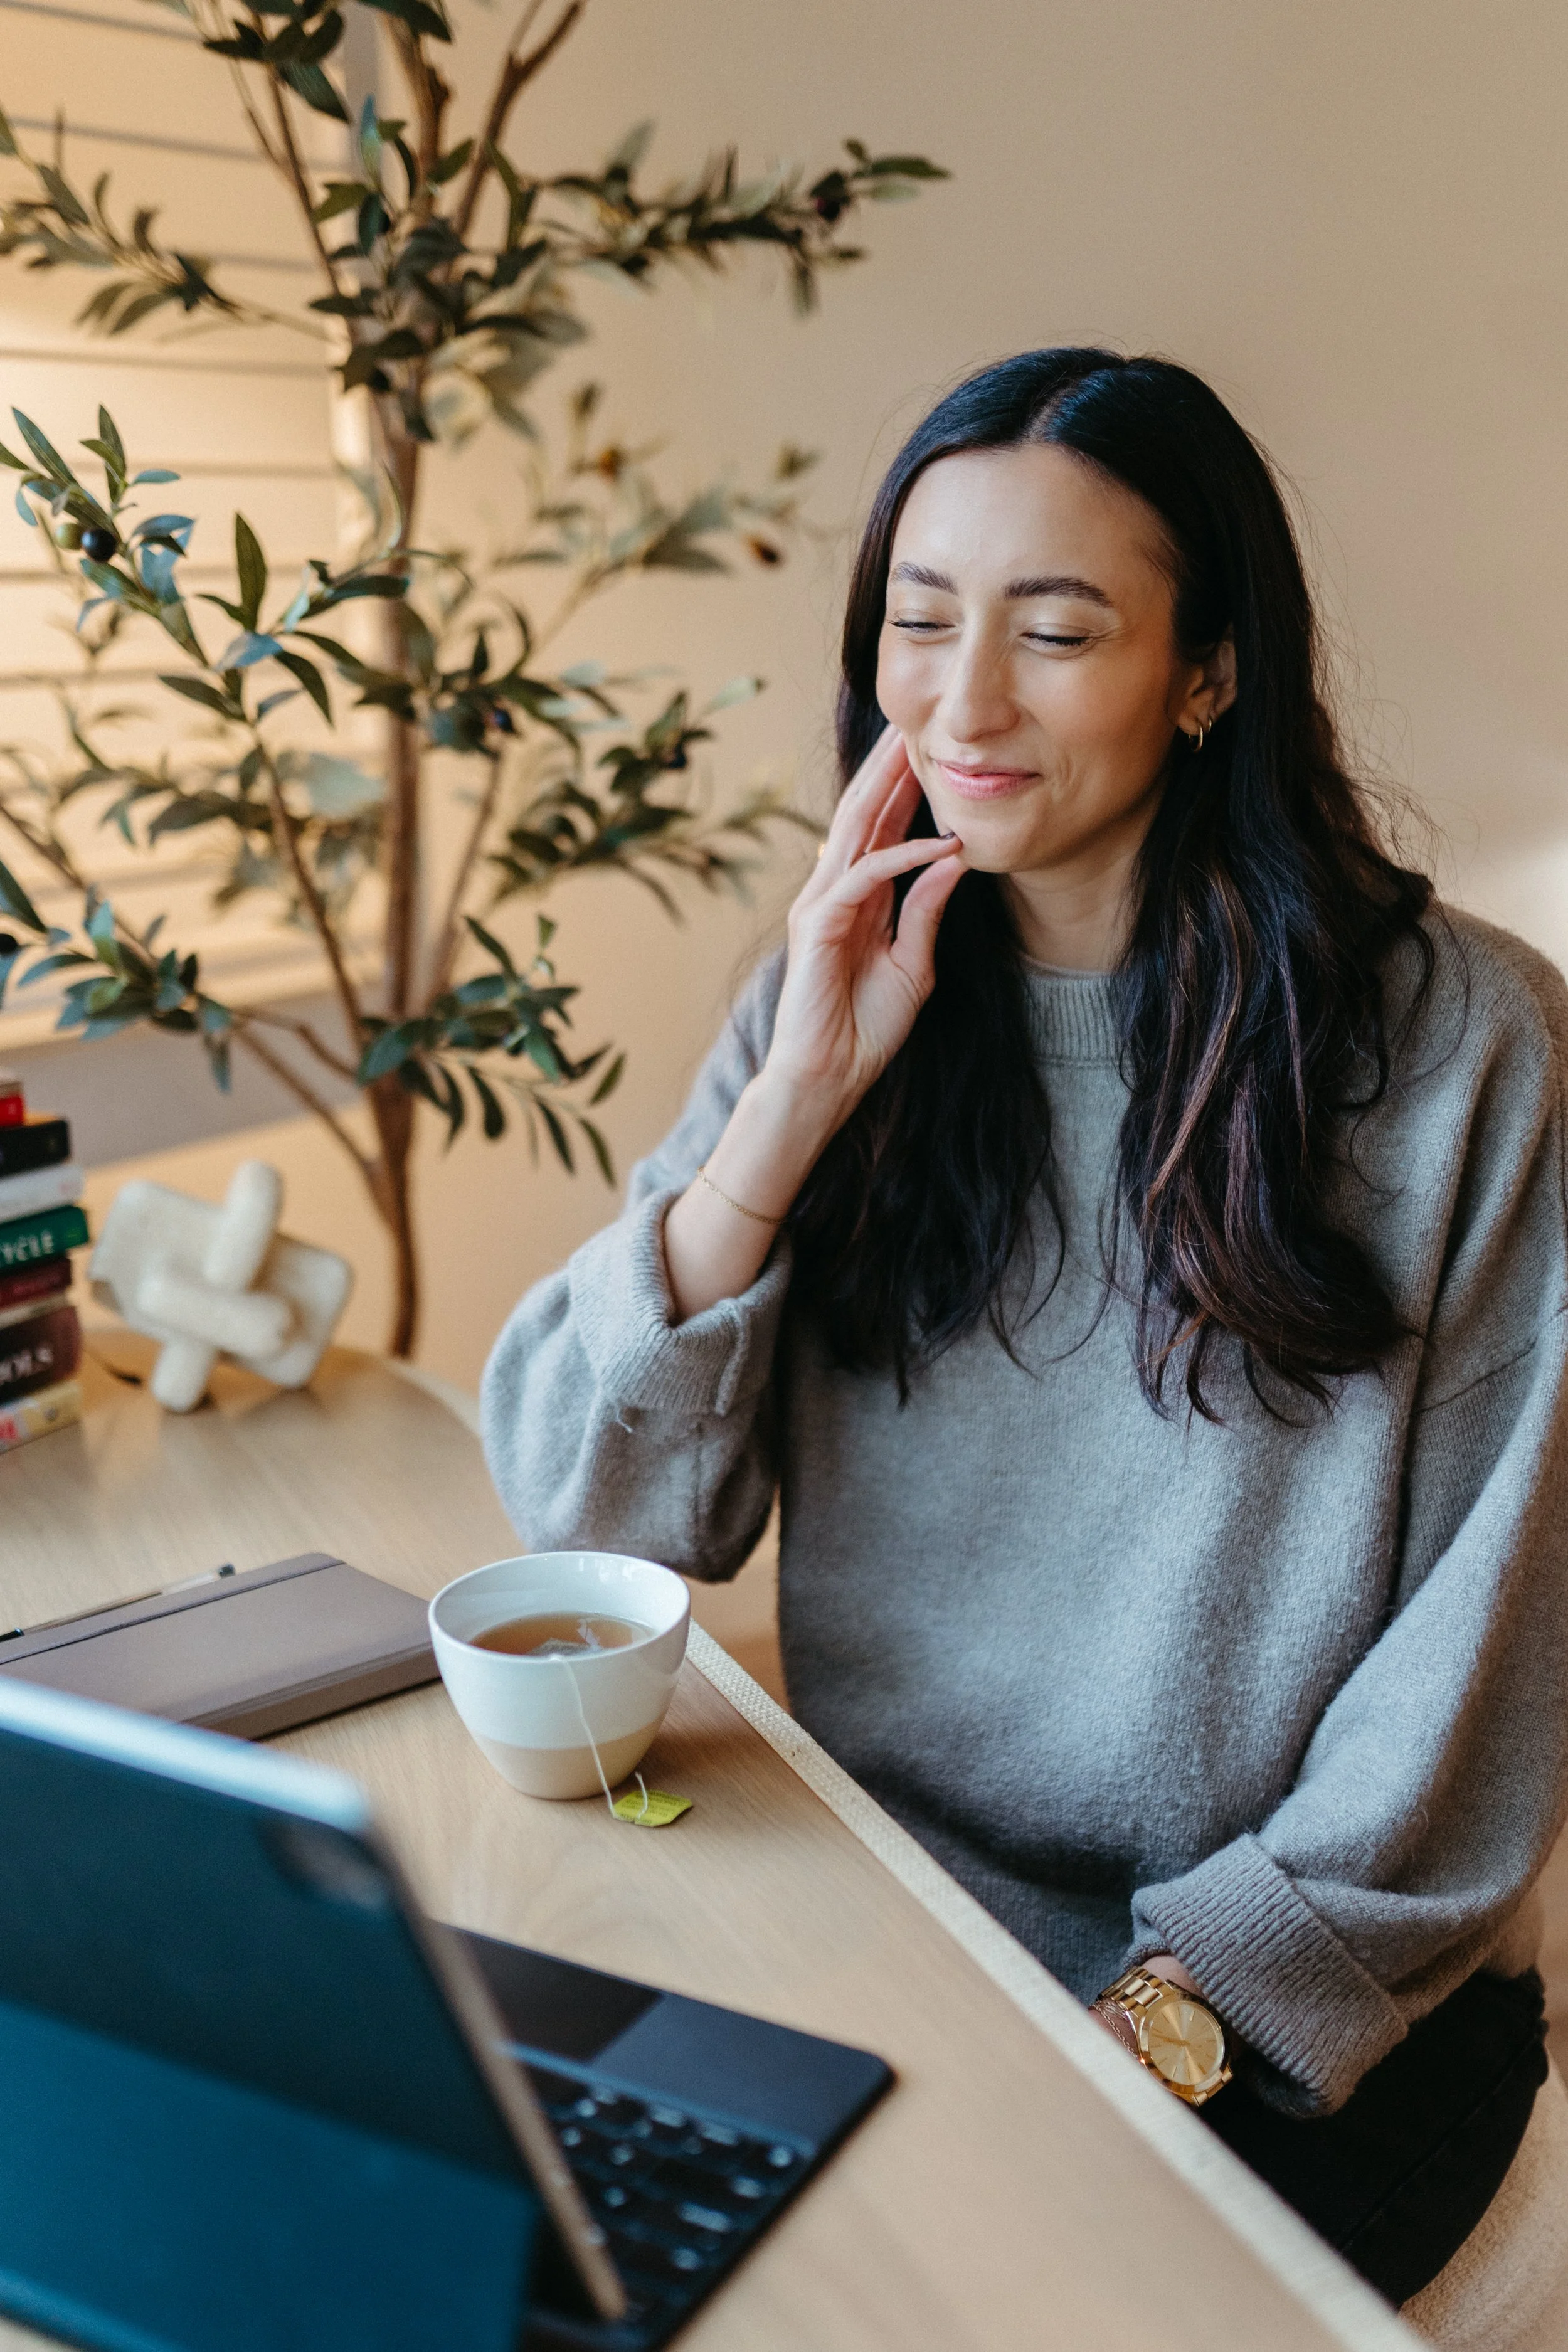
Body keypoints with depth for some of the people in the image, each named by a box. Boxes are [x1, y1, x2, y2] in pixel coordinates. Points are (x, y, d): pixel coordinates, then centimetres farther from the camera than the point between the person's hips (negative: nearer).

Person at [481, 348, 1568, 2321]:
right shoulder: (842, 1001, 1)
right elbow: (589, 1511, -7)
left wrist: (1183, 2004, -13)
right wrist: (802, 1094, -16)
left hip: (1313, 2008, -2)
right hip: (882, 1935, 3)